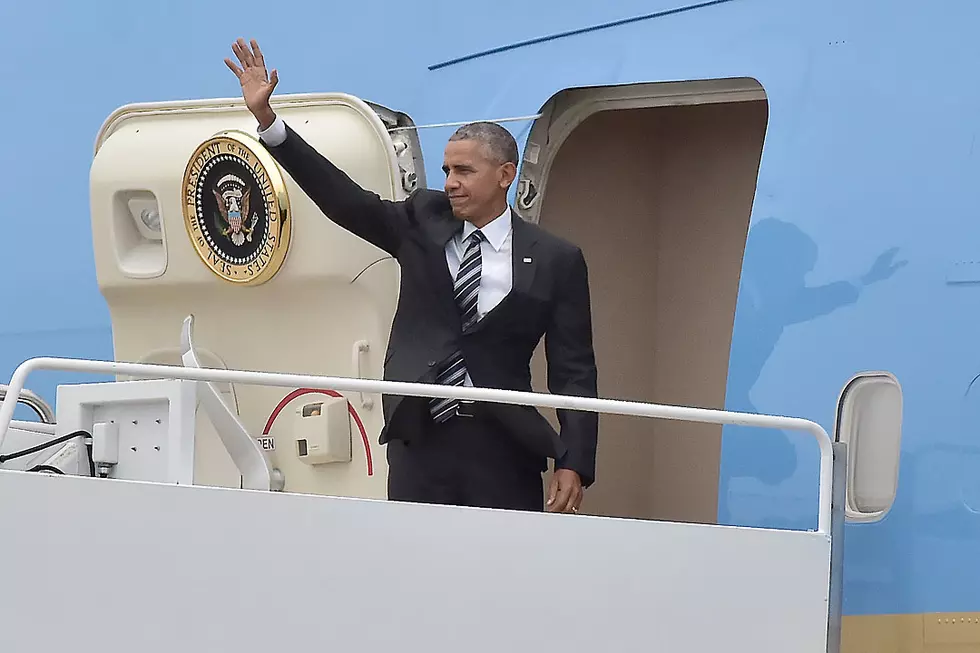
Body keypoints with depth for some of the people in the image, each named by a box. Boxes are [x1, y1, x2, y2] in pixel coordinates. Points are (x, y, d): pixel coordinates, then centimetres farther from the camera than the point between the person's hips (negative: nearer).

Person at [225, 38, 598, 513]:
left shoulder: (556, 260, 2)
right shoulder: (424, 222, 10)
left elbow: (573, 373, 1)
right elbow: (344, 198, 0)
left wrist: (574, 464, -9)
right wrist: (266, 118, -9)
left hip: (502, 448, -2)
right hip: (419, 442, 2)